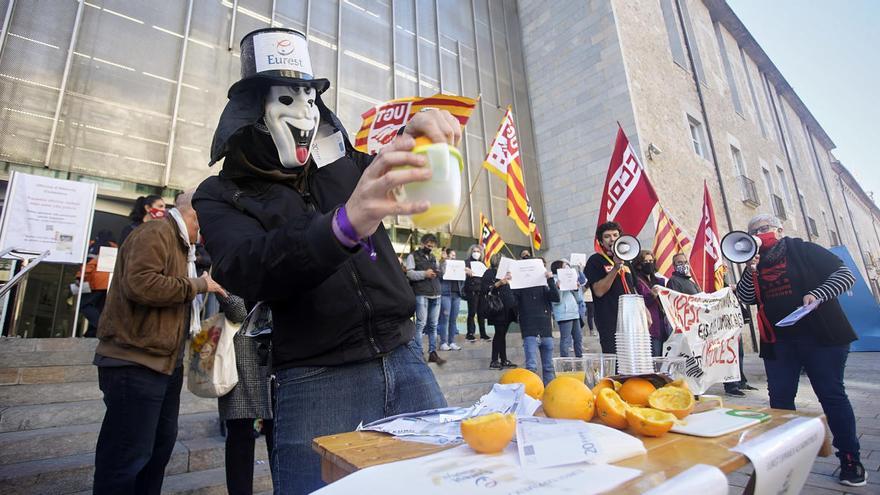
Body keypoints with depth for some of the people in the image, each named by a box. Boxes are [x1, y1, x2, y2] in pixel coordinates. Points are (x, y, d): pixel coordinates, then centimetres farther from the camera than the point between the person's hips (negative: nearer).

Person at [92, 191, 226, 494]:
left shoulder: (179, 243, 19)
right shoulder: (154, 235, -12)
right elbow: (141, 284, -28)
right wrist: (198, 285, -18)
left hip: (166, 361, 10)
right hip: (134, 363, -10)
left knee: (161, 445, 19)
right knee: (128, 455, -1)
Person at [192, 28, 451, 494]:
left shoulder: (342, 165, 12)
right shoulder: (222, 197, 1)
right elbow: (250, 272, -18)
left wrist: (416, 134, -16)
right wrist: (346, 223, -37)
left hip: (404, 359, 4)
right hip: (317, 382, -3)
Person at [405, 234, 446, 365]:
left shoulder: (433, 257, 21)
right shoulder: (413, 256, 3)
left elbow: (440, 273, 24)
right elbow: (409, 273, -9)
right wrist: (424, 274, -16)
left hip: (436, 295, 6)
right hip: (421, 295, -6)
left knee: (433, 325, 6)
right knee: (421, 324, -6)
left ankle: (432, 352, 12)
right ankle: (418, 353, 1)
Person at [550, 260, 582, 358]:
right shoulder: (554, 280, -7)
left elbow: (575, 298, 22)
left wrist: (576, 288, 6)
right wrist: (558, 287, -26)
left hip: (574, 312, 9)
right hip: (564, 314, -9)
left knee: (579, 338, 13)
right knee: (566, 340, -7)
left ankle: (580, 357, 23)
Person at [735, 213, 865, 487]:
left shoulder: (804, 251, 1)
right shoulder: (754, 264, 9)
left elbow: (845, 274, -3)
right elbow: (746, 298, 0)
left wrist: (817, 295, -18)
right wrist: (752, 268, -12)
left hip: (820, 337, -3)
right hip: (778, 342, 4)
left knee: (832, 394, 1)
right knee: (779, 398, 6)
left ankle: (850, 459, 15)